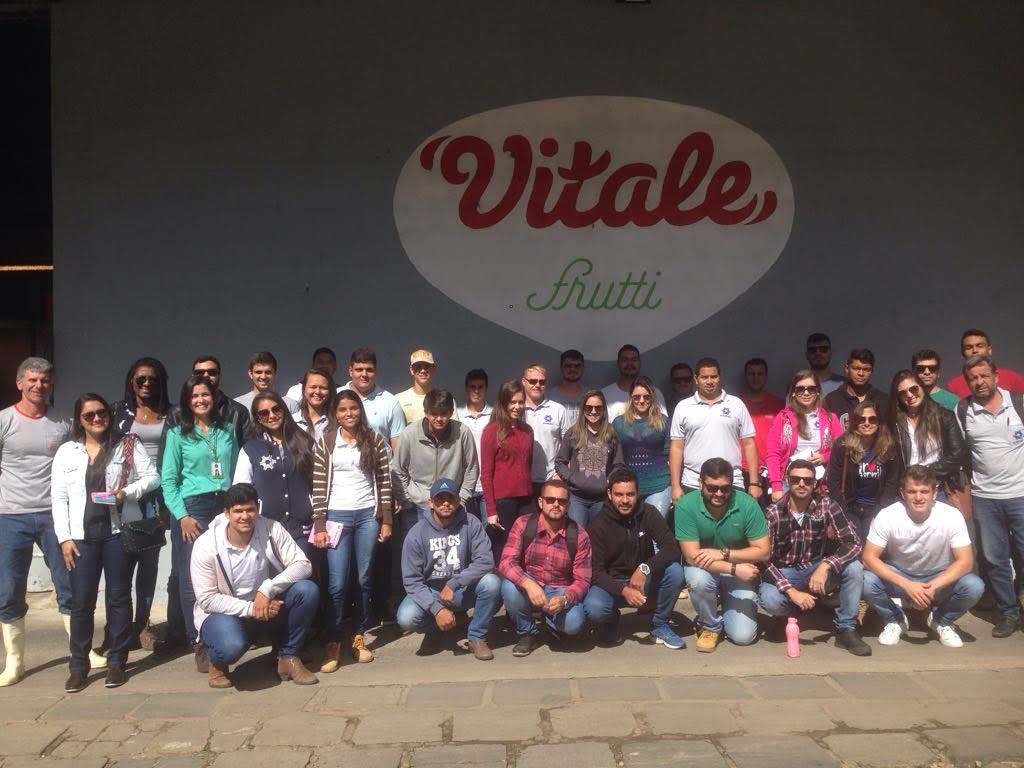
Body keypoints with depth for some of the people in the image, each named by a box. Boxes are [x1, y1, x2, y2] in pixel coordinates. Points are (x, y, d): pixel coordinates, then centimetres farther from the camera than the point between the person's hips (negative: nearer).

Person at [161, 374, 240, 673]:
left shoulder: (227, 431, 14)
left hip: (226, 506, 3)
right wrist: (182, 516, -9)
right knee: (193, 578, -6)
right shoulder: (177, 434, 5)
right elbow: (168, 481, 1)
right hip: (192, 508, -2)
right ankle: (200, 643, 2)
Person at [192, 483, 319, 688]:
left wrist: (267, 589, -31)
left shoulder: (271, 529, -12)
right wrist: (250, 608, -24)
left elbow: (303, 565, -17)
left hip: (268, 607, 3)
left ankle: (288, 658, -3)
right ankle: (217, 662, 5)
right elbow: (207, 599, -15)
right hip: (223, 612, -3)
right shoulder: (206, 545, -17)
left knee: (307, 590, -24)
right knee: (232, 646, -37)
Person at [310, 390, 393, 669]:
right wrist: (319, 526, -5)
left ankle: (359, 638, 21)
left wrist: (386, 519, 1)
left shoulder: (374, 440, 3)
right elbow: (319, 486, 0)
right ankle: (333, 644, 6)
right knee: (337, 583, -5)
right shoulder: (325, 443, 1)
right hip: (337, 516, -1)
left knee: (364, 579, 7)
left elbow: (384, 481, 4)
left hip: (368, 515, 1)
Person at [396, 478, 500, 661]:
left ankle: (477, 637, -5)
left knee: (491, 582, -28)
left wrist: (454, 583, -27)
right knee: (406, 618, -29)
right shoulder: (417, 534, -11)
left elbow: (485, 561, -18)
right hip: (430, 592, 0)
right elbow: (412, 580, -12)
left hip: (464, 591, 1)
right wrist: (437, 609, -24)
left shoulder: (471, 524, -10)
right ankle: (435, 631, 8)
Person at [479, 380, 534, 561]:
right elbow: (486, 474, -7)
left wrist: (533, 497, 10)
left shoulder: (527, 430, 11)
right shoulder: (492, 431, -5)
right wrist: (491, 510, -11)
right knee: (501, 553, 5)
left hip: (526, 500, 5)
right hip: (502, 502, -5)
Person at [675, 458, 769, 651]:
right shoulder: (686, 506, -21)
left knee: (743, 636, -11)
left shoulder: (747, 505, -18)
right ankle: (710, 626, -3)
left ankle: (726, 604, 25)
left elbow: (763, 552, -14)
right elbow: (692, 556, -22)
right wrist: (734, 568, -28)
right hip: (704, 570, 0)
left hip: (741, 573, 1)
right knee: (698, 579, -36)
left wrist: (723, 553, -24)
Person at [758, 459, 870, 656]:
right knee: (769, 600, -33)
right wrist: (791, 591, -28)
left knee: (854, 568, -25)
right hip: (784, 573, -2)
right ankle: (790, 613, 6)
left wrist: (825, 566, -33)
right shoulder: (773, 512, -13)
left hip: (817, 569, 2)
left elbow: (853, 543, -16)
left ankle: (846, 630, -8)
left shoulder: (826, 505, -9)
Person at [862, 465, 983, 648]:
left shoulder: (952, 516, -21)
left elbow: (966, 561, -20)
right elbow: (869, 557, -22)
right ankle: (895, 619, 3)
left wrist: (932, 587, -33)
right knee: (866, 581, -30)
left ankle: (941, 620, 5)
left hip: (939, 578, 1)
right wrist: (907, 585, -33)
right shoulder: (887, 516, -23)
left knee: (974, 587, -28)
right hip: (898, 576, 0)